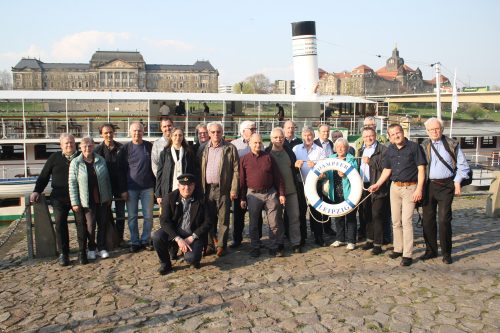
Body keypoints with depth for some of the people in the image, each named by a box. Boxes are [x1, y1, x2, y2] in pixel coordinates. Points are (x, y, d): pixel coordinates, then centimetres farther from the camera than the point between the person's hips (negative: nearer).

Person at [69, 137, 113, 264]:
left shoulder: (101, 160, 3)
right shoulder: (75, 163, -5)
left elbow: (107, 179, 9)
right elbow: (72, 183, -6)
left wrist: (109, 196, 10)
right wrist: (75, 202, -9)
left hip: (102, 200, 3)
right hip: (87, 201, -3)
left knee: (102, 224, 9)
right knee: (90, 226, 2)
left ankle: (102, 248, 24)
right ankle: (91, 249, 22)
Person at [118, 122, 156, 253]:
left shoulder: (149, 146, 2)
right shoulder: (126, 148, 0)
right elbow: (122, 170, 1)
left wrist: (155, 186, 4)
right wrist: (123, 189, -3)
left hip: (147, 188, 1)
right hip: (131, 188, 0)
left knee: (148, 216, 4)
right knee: (132, 217, 6)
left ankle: (145, 240, 19)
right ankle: (135, 242, 18)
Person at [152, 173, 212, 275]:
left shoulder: (201, 200, -4)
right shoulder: (170, 198, -4)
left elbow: (207, 223, -5)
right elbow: (164, 221, -12)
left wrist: (192, 238, -17)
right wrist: (178, 239, -24)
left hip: (194, 235, -2)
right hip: (174, 233, 2)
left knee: (191, 258, -29)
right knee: (157, 237, -27)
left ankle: (193, 258, 13)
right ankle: (165, 264, 0)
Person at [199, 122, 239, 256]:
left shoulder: (230, 148, -1)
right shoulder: (204, 149, 9)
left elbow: (236, 170, -4)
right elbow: (201, 169, 9)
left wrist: (234, 189, -9)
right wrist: (200, 188, 2)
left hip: (223, 188, -3)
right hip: (207, 188, 3)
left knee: (223, 219, 2)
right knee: (209, 218, 9)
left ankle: (221, 245, 12)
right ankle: (210, 244, 20)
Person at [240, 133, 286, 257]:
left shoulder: (268, 157, 4)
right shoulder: (244, 159, 1)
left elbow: (277, 176, 4)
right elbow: (241, 180, 3)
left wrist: (281, 193, 0)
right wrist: (242, 198, 1)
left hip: (270, 193, 1)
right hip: (253, 194, 0)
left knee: (274, 223, 2)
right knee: (254, 223, 9)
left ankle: (274, 247, 14)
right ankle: (255, 248, 21)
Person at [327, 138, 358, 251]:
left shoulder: (352, 159, -2)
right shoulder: (331, 158, 11)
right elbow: (329, 174, 9)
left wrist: (345, 175, -26)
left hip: (348, 193, -4)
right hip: (336, 194, 4)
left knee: (350, 217, 2)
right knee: (338, 216, 13)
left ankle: (351, 241, 12)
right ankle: (340, 238, 26)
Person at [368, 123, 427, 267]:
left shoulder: (414, 147, -7)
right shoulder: (390, 149, 10)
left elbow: (421, 169, -9)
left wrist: (419, 189, -16)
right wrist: (378, 184, 9)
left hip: (410, 188, -6)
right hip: (394, 187, 6)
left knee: (406, 221, -7)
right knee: (396, 221, 11)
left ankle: (407, 255, 0)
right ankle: (398, 249, 23)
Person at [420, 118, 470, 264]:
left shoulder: (452, 144, 1)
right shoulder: (423, 146, 6)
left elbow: (462, 165, 5)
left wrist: (457, 182, -3)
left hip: (446, 186, -2)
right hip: (428, 185, 3)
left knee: (444, 219, -6)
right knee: (427, 219, 7)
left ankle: (446, 253, 9)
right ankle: (431, 250, 21)